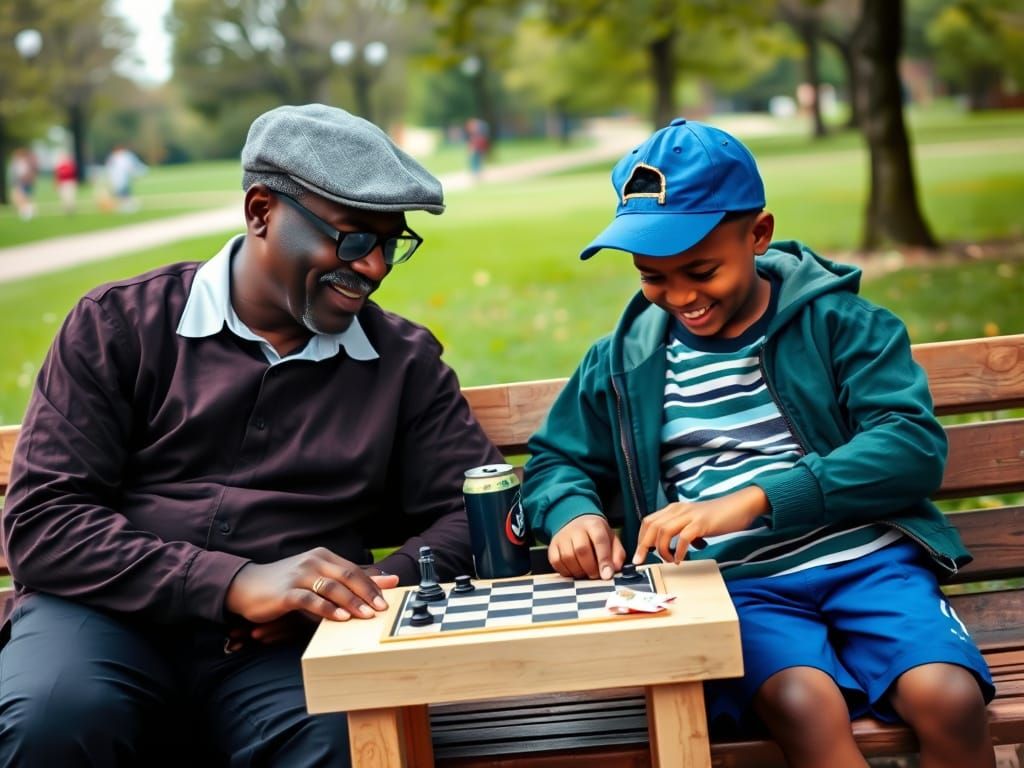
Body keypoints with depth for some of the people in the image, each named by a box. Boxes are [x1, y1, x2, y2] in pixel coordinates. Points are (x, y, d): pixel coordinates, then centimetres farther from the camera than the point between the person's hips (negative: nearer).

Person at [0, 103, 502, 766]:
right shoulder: (120, 325, 3)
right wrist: (238, 583, -20)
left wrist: (360, 594, -12)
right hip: (111, 616, 0)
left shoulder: (405, 360, 11)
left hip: (283, 643, 1)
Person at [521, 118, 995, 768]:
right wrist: (574, 513, -5)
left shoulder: (838, 322, 5)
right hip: (736, 583, 1)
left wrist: (753, 500, -20)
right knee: (805, 705, -31)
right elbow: (555, 460, 21)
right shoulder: (626, 360, 13)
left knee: (950, 700, -28)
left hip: (865, 559, 0)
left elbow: (915, 446, -7)